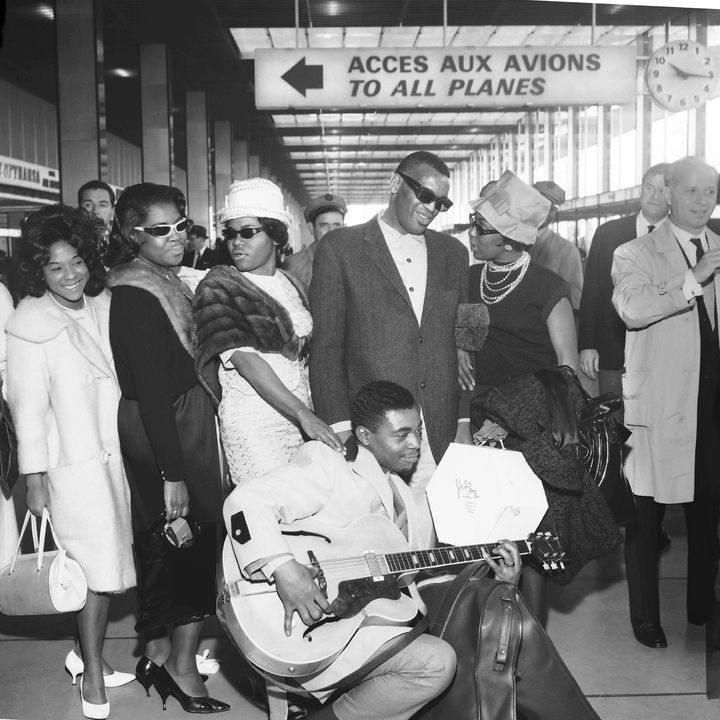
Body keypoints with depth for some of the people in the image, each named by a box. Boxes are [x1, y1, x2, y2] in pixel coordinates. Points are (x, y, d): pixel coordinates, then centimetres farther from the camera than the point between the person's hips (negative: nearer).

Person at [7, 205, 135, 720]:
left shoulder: (103, 306, 6)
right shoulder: (30, 324, -9)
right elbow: (28, 405, -9)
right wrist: (34, 479, -9)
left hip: (116, 455, 5)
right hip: (74, 464, -5)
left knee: (109, 564, 12)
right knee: (98, 568, 0)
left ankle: (88, 654, 32)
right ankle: (93, 678, 17)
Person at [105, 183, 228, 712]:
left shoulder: (162, 282, 10)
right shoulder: (138, 296, -19)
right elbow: (152, 391, -23)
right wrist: (172, 474, -24)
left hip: (178, 422, 9)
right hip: (170, 431, -9)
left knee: (159, 542, 16)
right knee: (194, 539, 0)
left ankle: (160, 652, 30)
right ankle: (181, 664, 12)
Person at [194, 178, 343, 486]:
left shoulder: (290, 284, 13)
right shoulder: (218, 287, -5)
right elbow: (244, 359, -16)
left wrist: (311, 413, 5)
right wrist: (303, 414, -22)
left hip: (300, 415, 5)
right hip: (252, 423, -5)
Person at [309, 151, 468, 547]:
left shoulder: (453, 252, 16)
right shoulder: (340, 248, 3)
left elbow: (461, 336, 15)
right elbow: (326, 347, 0)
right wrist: (340, 428, -7)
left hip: (441, 436, 3)